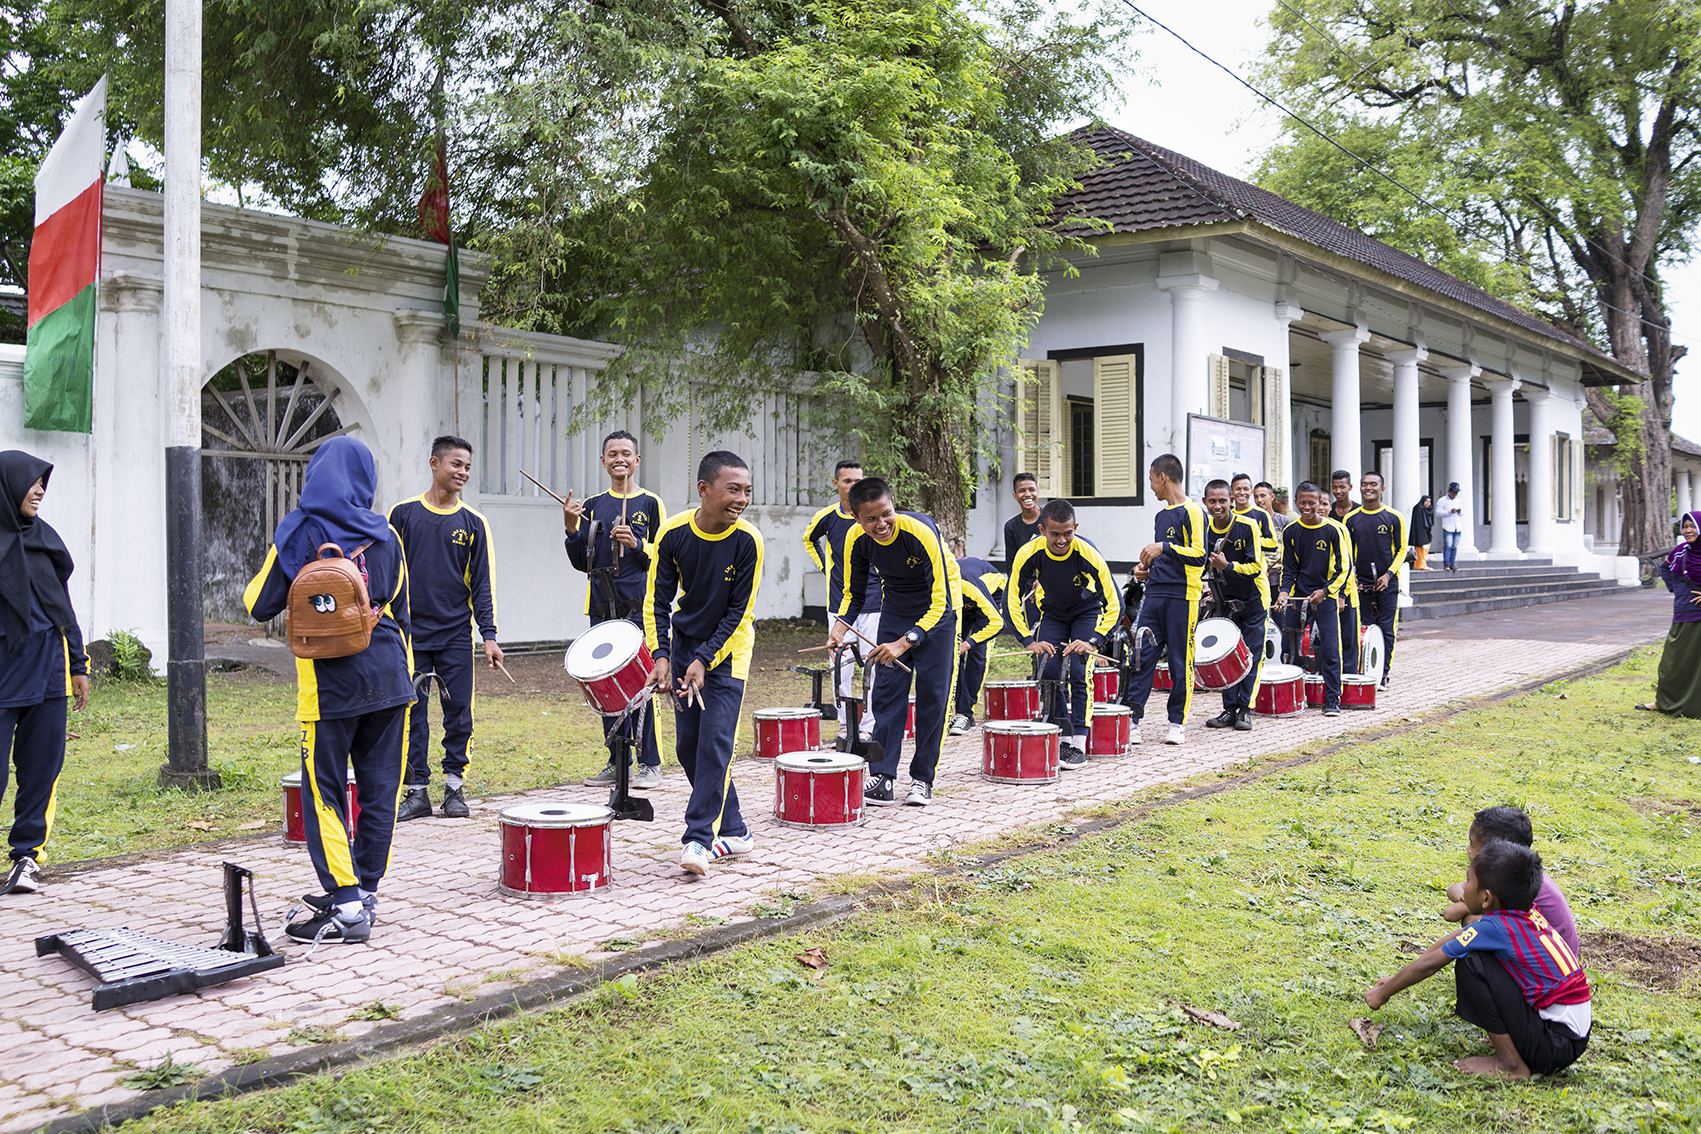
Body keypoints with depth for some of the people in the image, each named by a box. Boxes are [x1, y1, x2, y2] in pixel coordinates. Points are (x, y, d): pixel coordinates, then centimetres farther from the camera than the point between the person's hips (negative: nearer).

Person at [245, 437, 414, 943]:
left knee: (324, 792, 2)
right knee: (379, 788, 10)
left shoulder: (299, 532, -5)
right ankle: (364, 892, 19)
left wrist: (259, 582, 20)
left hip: (330, 681, -4)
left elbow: (260, 606, -1)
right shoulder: (386, 535, 7)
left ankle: (347, 906, -3)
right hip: (388, 674, 4)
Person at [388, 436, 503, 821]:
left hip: (456, 634, 1)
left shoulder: (473, 523, 5)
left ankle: (454, 788, 13)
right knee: (411, 714, 2)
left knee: (459, 713, 2)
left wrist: (488, 636, -5)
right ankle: (417, 791, 11)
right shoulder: (404, 514, 3)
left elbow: (482, 584, 4)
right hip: (411, 634, 0)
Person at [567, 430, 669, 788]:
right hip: (603, 609, 4)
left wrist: (636, 544, -16)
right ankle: (617, 762, 16)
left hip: (639, 608, -4)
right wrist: (572, 529, -4)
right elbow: (581, 562, 12)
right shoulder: (592, 506, 13)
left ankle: (650, 764, 2)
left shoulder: (651, 504, 3)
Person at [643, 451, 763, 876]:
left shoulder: (747, 540, -20)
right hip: (684, 641, 3)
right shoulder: (673, 533, -14)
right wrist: (660, 655, -16)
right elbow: (658, 599, -5)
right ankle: (733, 832, 19)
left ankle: (699, 838, -9)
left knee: (716, 740, -14)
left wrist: (704, 661, -20)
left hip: (729, 647, -3)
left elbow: (740, 612, -15)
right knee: (688, 744, 5)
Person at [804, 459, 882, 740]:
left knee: (871, 665, -2)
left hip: (873, 602, -2)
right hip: (840, 603, 2)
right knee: (841, 667, 2)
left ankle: (868, 725, 6)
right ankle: (845, 725, 12)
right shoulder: (826, 517, 1)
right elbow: (809, 539, 24)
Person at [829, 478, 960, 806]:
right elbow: (854, 593, -2)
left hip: (937, 606, -4)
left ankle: (922, 779, 4)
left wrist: (905, 642, -42)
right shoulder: (858, 539, -19)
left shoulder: (920, 532, -34)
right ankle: (882, 778, -4)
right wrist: (841, 625, -22)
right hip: (895, 608, 4)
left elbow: (941, 601, -33)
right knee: (887, 690, -4)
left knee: (932, 693, -6)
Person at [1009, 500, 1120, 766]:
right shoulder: (1029, 554, -28)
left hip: (1087, 613, -2)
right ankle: (1063, 739, 3)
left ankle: (1078, 745, -9)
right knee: (1048, 672, -10)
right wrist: (1029, 641, -28)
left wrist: (1092, 641, -38)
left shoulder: (1089, 554, -33)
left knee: (1079, 672, -16)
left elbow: (1114, 605, -27)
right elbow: (1012, 602, -18)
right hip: (1052, 613, 3)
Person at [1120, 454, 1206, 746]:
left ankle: (1177, 723, 9)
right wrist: (1146, 568, 12)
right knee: (1142, 655, 0)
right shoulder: (1161, 516, 19)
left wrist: (1164, 547, -21)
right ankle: (1131, 720, -1)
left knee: (1180, 661, 0)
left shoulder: (1192, 512, -6)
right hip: (1155, 594, 7)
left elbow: (1199, 556, -16)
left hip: (1182, 598, -7)